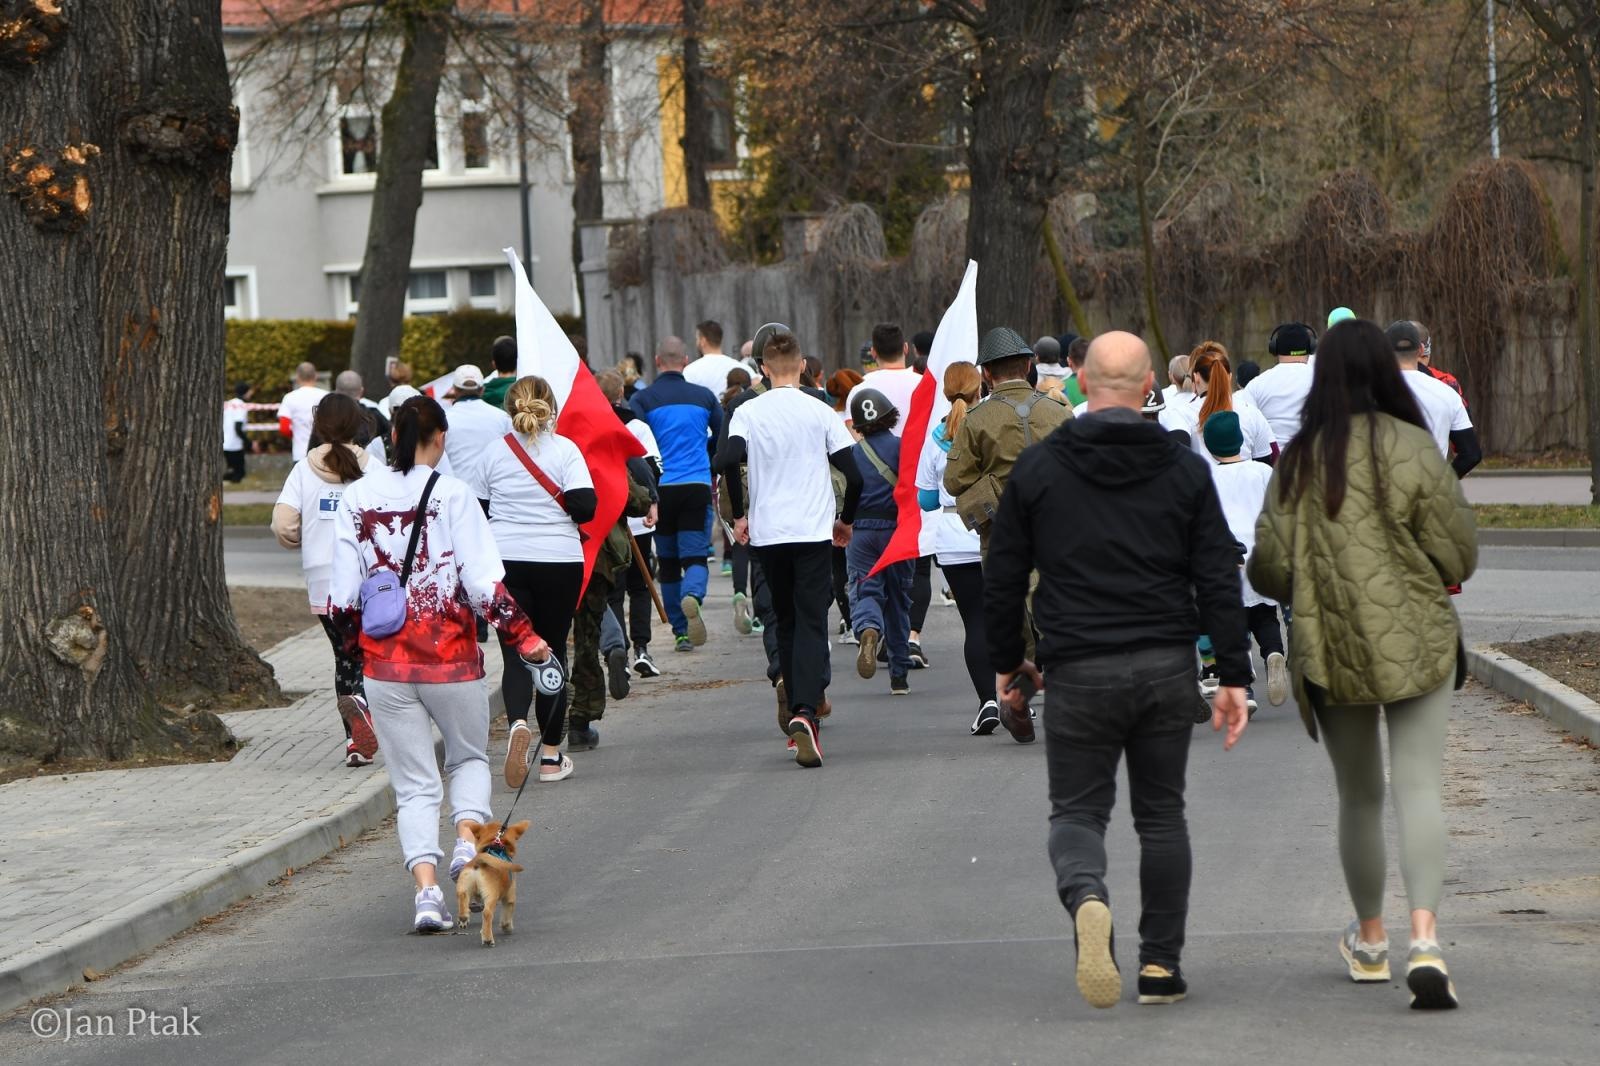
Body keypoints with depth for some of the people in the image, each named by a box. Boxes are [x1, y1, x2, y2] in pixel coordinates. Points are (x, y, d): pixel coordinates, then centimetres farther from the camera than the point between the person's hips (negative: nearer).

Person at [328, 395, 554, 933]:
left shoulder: (357, 499, 2)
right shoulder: (452, 495, -8)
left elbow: (343, 591, 4)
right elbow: (484, 582, -12)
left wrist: (353, 646, 18)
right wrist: (523, 636, -4)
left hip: (383, 663, 2)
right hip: (451, 657, -2)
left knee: (414, 783, 8)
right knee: (470, 756, 22)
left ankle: (426, 888, -8)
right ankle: (468, 839, -3)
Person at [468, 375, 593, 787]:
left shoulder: (494, 451, 2)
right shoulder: (565, 449, -4)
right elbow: (584, 506, -13)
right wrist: (557, 513, 8)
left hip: (505, 561, 1)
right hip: (560, 560, -1)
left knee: (515, 653, 3)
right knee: (552, 651, 10)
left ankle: (517, 723, -27)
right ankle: (551, 756, 12)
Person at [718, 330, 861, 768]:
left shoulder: (748, 412, 1)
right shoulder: (820, 412, 0)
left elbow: (727, 460, -14)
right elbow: (853, 474, -1)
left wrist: (739, 514, -1)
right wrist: (846, 519, 16)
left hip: (767, 533, 1)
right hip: (814, 531, -1)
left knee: (785, 621, 18)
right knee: (811, 624, -5)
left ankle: (796, 704, 19)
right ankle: (804, 712, -24)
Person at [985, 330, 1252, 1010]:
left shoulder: (1038, 470, 1)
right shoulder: (1184, 470, 3)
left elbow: (1002, 578, 4)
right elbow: (1219, 580, 0)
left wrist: (1005, 664, 16)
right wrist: (1234, 677, 2)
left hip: (1078, 673, -1)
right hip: (1167, 670, 2)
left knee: (1078, 810, 5)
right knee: (1161, 814, 12)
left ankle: (1087, 899, -27)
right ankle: (1160, 965, 11)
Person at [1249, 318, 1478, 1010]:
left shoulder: (1299, 462, -2)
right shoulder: (1412, 448, -9)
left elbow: (1269, 569, 0)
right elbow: (1459, 554, -6)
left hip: (1330, 649, 3)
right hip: (1417, 642, -2)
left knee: (1358, 796, 17)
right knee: (1419, 788, -6)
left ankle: (1370, 940, 31)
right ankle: (1424, 940, -24)